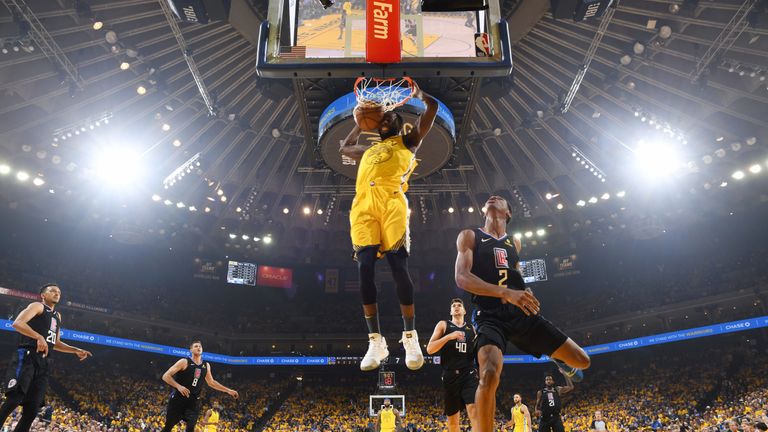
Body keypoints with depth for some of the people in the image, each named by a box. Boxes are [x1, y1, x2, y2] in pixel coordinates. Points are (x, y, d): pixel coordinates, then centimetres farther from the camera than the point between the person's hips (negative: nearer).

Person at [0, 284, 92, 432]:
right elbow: (17, 323, -14)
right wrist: (39, 336, -27)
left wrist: (76, 350, 21)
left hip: (43, 362, 8)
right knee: (15, 399, -22)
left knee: (32, 409, 1)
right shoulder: (37, 306, 4)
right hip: (26, 357, -8)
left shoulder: (57, 316, 27)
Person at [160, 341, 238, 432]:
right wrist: (178, 386, -27)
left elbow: (211, 382, 22)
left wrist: (228, 390, 17)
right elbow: (166, 376, -13)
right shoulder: (184, 362, -8)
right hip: (178, 398, -4)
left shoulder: (206, 365, 9)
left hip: (193, 401, 4)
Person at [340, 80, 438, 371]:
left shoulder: (408, 142, 23)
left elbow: (432, 107, 19)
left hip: (391, 203, -4)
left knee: (399, 268, -13)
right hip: (364, 207, 4)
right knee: (365, 271, -9)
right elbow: (344, 148, 55)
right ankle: (375, 341, -5)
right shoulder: (368, 149, 36)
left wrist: (418, 93, 39)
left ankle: (410, 338, -3)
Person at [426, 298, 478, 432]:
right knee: (453, 420, 7)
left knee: (474, 411, -20)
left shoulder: (472, 329, 15)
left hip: (469, 374, 0)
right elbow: (429, 349, -1)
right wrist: (449, 336, -14)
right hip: (450, 375, 0)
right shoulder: (443, 325, 9)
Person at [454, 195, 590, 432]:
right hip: (490, 316, -5)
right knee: (489, 375, -33)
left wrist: (526, 294, 6)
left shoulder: (514, 242, 20)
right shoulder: (470, 236, 4)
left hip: (522, 313, 5)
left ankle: (561, 361, 42)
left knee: (582, 361, 5)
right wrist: (505, 293, -24)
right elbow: (462, 277, -11)